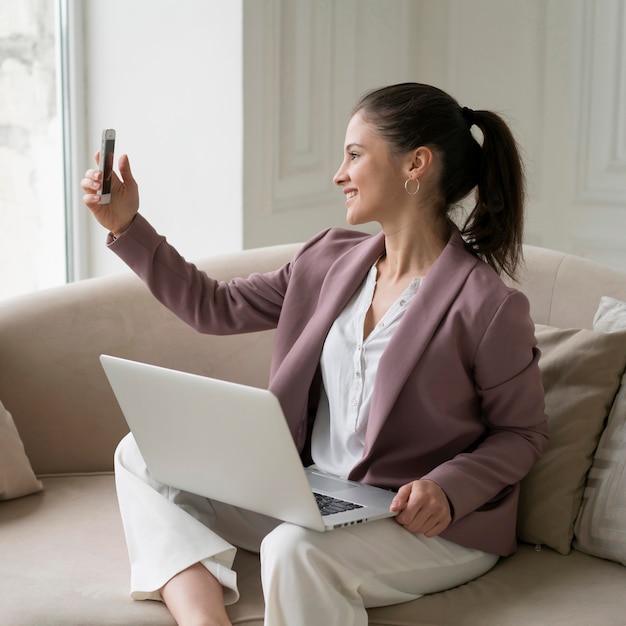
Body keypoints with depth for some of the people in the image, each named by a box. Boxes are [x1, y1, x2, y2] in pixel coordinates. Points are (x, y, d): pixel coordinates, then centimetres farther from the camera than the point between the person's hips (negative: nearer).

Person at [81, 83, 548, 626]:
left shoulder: (488, 307, -16)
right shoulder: (332, 260, 5)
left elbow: (522, 433, -6)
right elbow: (218, 308, 11)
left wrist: (448, 489, -22)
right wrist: (128, 228, 8)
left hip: (433, 527, -7)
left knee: (295, 548, -38)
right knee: (144, 452, -2)